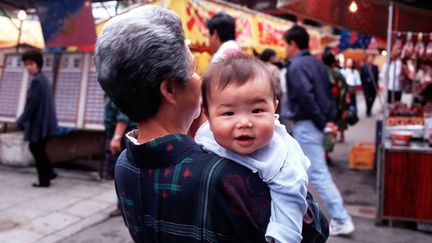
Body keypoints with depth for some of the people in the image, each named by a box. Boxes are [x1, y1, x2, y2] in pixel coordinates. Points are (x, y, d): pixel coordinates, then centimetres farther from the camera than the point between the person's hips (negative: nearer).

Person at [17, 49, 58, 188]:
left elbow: (32, 104, -21)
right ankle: (49, 172, 25)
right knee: (36, 148, 21)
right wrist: (25, 119, 20)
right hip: (44, 122, 9)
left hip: (39, 123, -9)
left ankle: (44, 180, 10)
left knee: (37, 151, 2)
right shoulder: (43, 79, 12)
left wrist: (21, 120, -11)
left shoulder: (37, 81, -17)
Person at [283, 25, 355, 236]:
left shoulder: (295, 66, -14)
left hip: (306, 125, -10)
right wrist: (329, 119, 8)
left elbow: (305, 96, -24)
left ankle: (341, 221, -2)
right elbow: (328, 92, 13)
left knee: (318, 174, -5)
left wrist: (321, 122, -17)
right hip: (316, 124, 10)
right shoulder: (315, 62, 14)